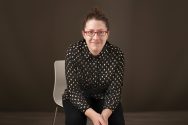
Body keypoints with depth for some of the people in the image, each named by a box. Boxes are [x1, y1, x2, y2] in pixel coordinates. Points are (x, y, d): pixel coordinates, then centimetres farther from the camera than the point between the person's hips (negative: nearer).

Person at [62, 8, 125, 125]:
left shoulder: (117, 54, -19)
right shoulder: (73, 51, -21)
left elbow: (114, 91, -16)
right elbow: (74, 90, -22)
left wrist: (105, 114, -36)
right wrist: (92, 114, -36)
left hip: (103, 97, 1)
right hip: (77, 98, -1)